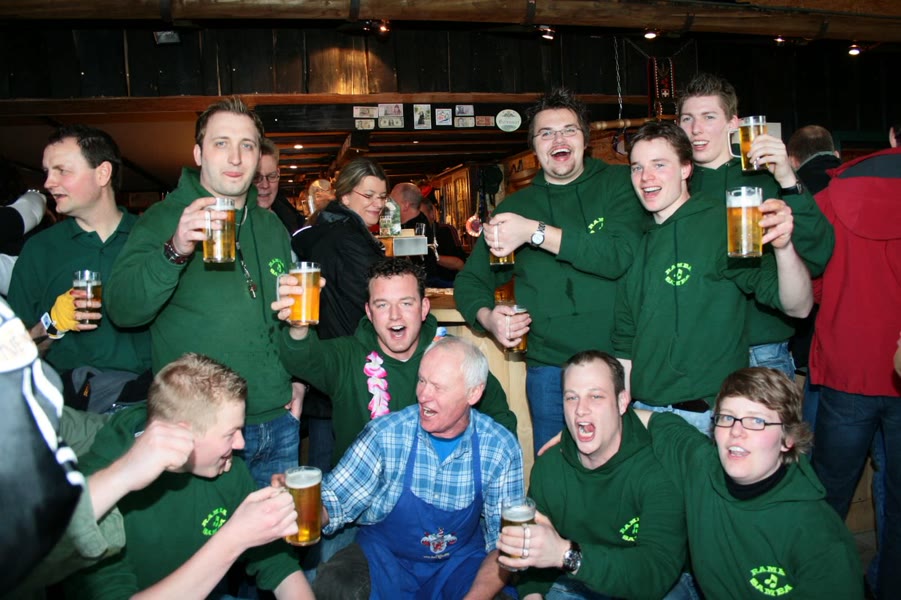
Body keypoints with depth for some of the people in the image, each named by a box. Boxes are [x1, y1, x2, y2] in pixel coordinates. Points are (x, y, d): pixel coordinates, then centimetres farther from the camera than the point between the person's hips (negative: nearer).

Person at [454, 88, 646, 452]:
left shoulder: (618, 184, 2)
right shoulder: (516, 206, 10)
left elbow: (620, 255, -16)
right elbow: (470, 281, 15)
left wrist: (535, 232, -19)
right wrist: (487, 317, -7)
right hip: (549, 368, 2)